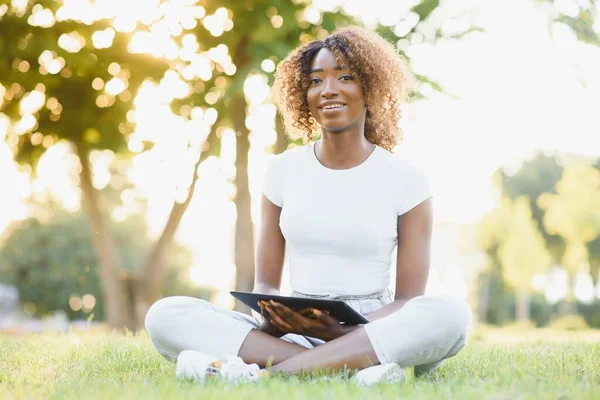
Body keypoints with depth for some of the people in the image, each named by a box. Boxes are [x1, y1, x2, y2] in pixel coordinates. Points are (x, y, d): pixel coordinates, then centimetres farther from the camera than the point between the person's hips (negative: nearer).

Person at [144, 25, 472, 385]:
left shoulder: (405, 178, 1)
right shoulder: (283, 170, 9)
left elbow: (409, 299, -3)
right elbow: (266, 283, 10)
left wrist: (345, 332, -22)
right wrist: (271, 317, -15)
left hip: (372, 332, -2)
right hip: (293, 336, 2)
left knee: (451, 314, -35)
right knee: (166, 315, -21)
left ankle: (263, 372, -34)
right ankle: (355, 368, -32)